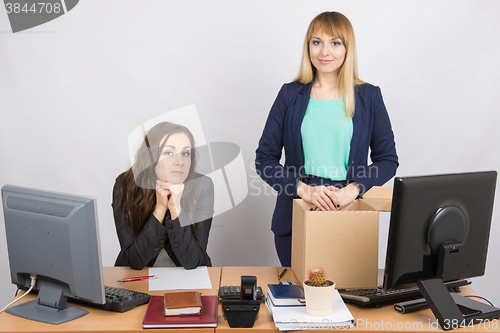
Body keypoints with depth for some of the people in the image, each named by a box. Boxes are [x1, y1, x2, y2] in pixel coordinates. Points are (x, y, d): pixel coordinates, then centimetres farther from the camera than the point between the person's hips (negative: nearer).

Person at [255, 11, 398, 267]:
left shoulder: (369, 97, 4)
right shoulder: (290, 95, 4)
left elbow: (388, 160, 5)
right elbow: (264, 159, 2)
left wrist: (354, 189, -13)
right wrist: (303, 188, -14)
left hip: (350, 213, 0)